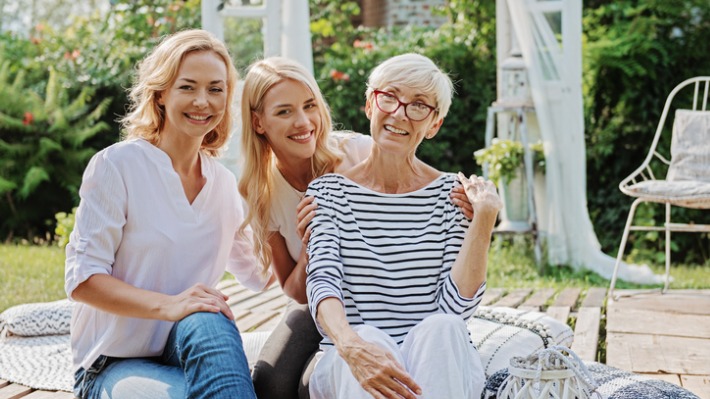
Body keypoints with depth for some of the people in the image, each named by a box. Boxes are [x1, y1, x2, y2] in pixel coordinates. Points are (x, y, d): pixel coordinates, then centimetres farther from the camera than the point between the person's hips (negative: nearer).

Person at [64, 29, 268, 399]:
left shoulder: (224, 183, 9)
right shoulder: (116, 165, -8)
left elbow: (259, 273, 20)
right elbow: (82, 279, -13)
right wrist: (166, 305, -28)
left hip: (191, 352, 5)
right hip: (114, 364, -5)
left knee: (207, 324, -33)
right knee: (208, 324, -36)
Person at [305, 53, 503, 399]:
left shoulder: (451, 194, 5)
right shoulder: (328, 192, 4)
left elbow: (456, 306, -3)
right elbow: (322, 282, -13)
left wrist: (483, 219, -11)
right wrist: (351, 346, -33)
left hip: (437, 362, 1)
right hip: (347, 369, -1)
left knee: (440, 328, -32)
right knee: (368, 338, -34)